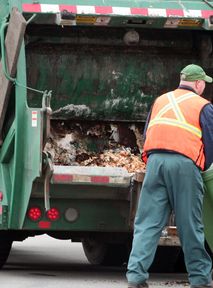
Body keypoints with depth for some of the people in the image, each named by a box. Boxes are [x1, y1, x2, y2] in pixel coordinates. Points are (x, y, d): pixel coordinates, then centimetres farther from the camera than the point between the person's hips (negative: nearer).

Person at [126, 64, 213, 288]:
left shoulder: (160, 101, 23)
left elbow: (147, 134, 23)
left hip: (155, 160, 3)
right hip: (185, 163, -3)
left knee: (147, 223, 2)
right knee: (190, 225, 4)